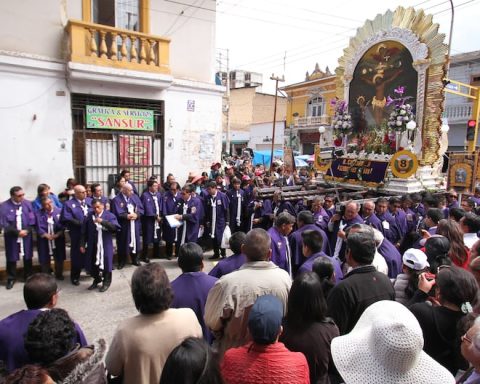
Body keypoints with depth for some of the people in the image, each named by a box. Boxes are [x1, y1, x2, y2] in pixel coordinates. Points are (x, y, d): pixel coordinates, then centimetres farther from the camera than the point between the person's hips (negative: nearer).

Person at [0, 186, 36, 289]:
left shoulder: (27, 204, -4)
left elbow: (32, 220, -1)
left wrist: (27, 230, -15)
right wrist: (17, 232, -16)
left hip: (26, 235, 2)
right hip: (12, 237, -2)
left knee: (28, 257, 12)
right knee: (11, 258, 9)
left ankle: (28, 277, 29)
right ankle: (11, 279, 25)